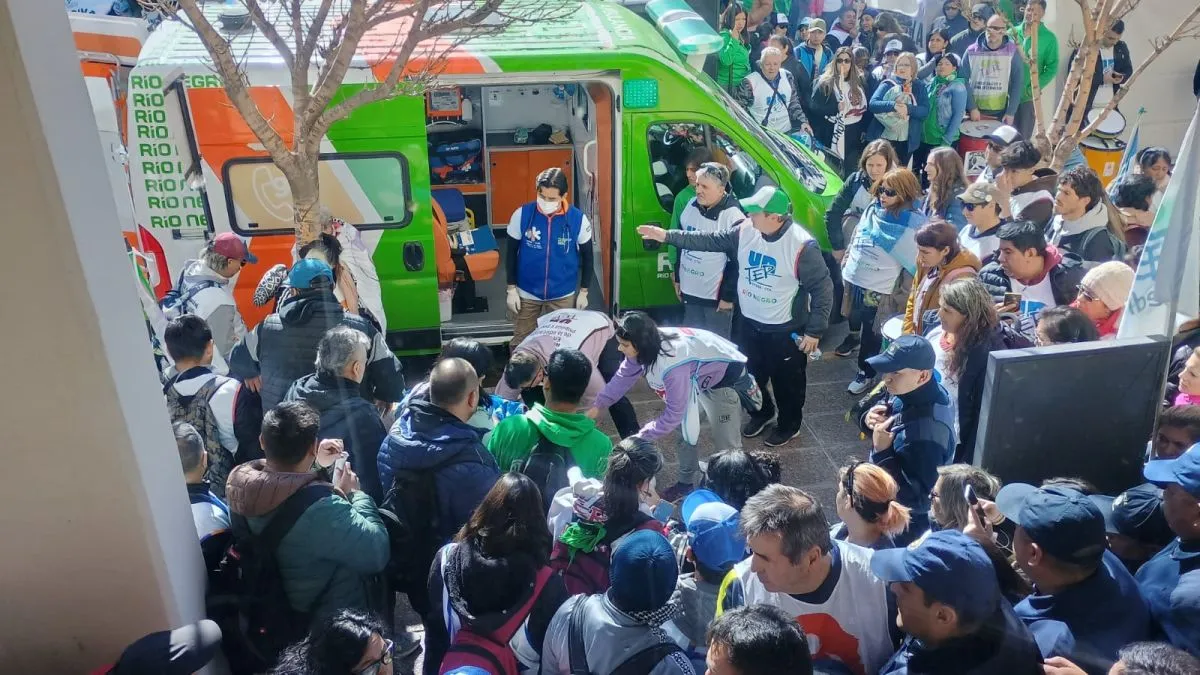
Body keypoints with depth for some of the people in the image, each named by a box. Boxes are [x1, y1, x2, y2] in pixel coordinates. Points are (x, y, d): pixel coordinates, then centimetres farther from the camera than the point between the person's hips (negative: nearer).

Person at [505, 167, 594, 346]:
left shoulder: (578, 219, -15)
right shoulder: (522, 215, -14)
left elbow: (587, 256, -1)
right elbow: (512, 253, -2)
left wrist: (583, 292, 2)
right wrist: (511, 289, -3)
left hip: (563, 295, 0)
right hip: (526, 293, 0)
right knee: (521, 341, 13)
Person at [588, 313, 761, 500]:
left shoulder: (673, 364, -41)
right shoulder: (648, 346, -17)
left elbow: (674, 412, -33)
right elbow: (624, 376, 1)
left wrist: (641, 436, -24)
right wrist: (598, 404, -1)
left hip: (726, 378, -8)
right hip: (700, 375, 8)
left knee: (725, 442, -2)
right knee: (686, 429, 14)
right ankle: (686, 483, 31)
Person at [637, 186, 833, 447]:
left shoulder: (802, 246, -26)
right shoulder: (745, 232, -9)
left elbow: (823, 288, -19)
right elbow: (710, 241, -1)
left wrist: (814, 331, -18)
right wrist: (667, 235, -6)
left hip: (786, 330, -6)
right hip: (751, 323, 6)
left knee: (787, 381, 15)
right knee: (751, 375, 24)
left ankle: (790, 424, 41)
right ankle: (762, 412, 51)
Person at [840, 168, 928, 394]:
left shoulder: (915, 222, -14)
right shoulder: (873, 209, 3)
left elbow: (915, 261, -12)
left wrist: (903, 294, -13)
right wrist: (845, 262, 18)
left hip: (879, 289, -4)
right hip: (853, 279, 5)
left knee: (872, 333, 9)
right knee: (853, 320, 19)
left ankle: (866, 373, 25)